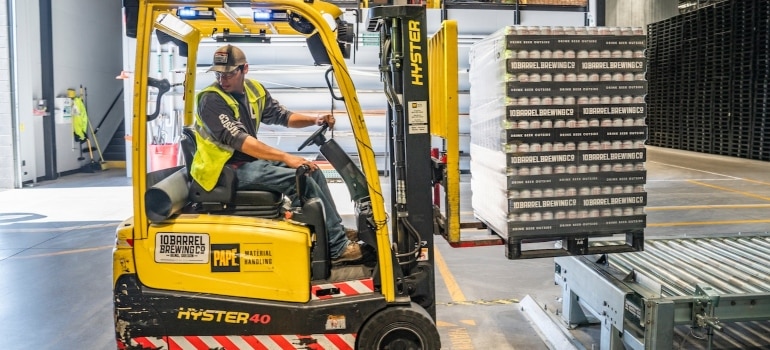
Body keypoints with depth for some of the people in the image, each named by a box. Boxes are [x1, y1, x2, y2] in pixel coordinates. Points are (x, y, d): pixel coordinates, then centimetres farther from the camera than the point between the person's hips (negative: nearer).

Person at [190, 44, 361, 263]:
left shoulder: (254, 90, 4)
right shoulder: (211, 100, -18)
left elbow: (282, 116, 13)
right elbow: (240, 141, -28)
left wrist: (315, 120, -5)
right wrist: (286, 157, -32)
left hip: (251, 160, 8)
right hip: (227, 169, -8)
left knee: (311, 170, 4)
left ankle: (337, 231, 12)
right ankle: (338, 247, -13)